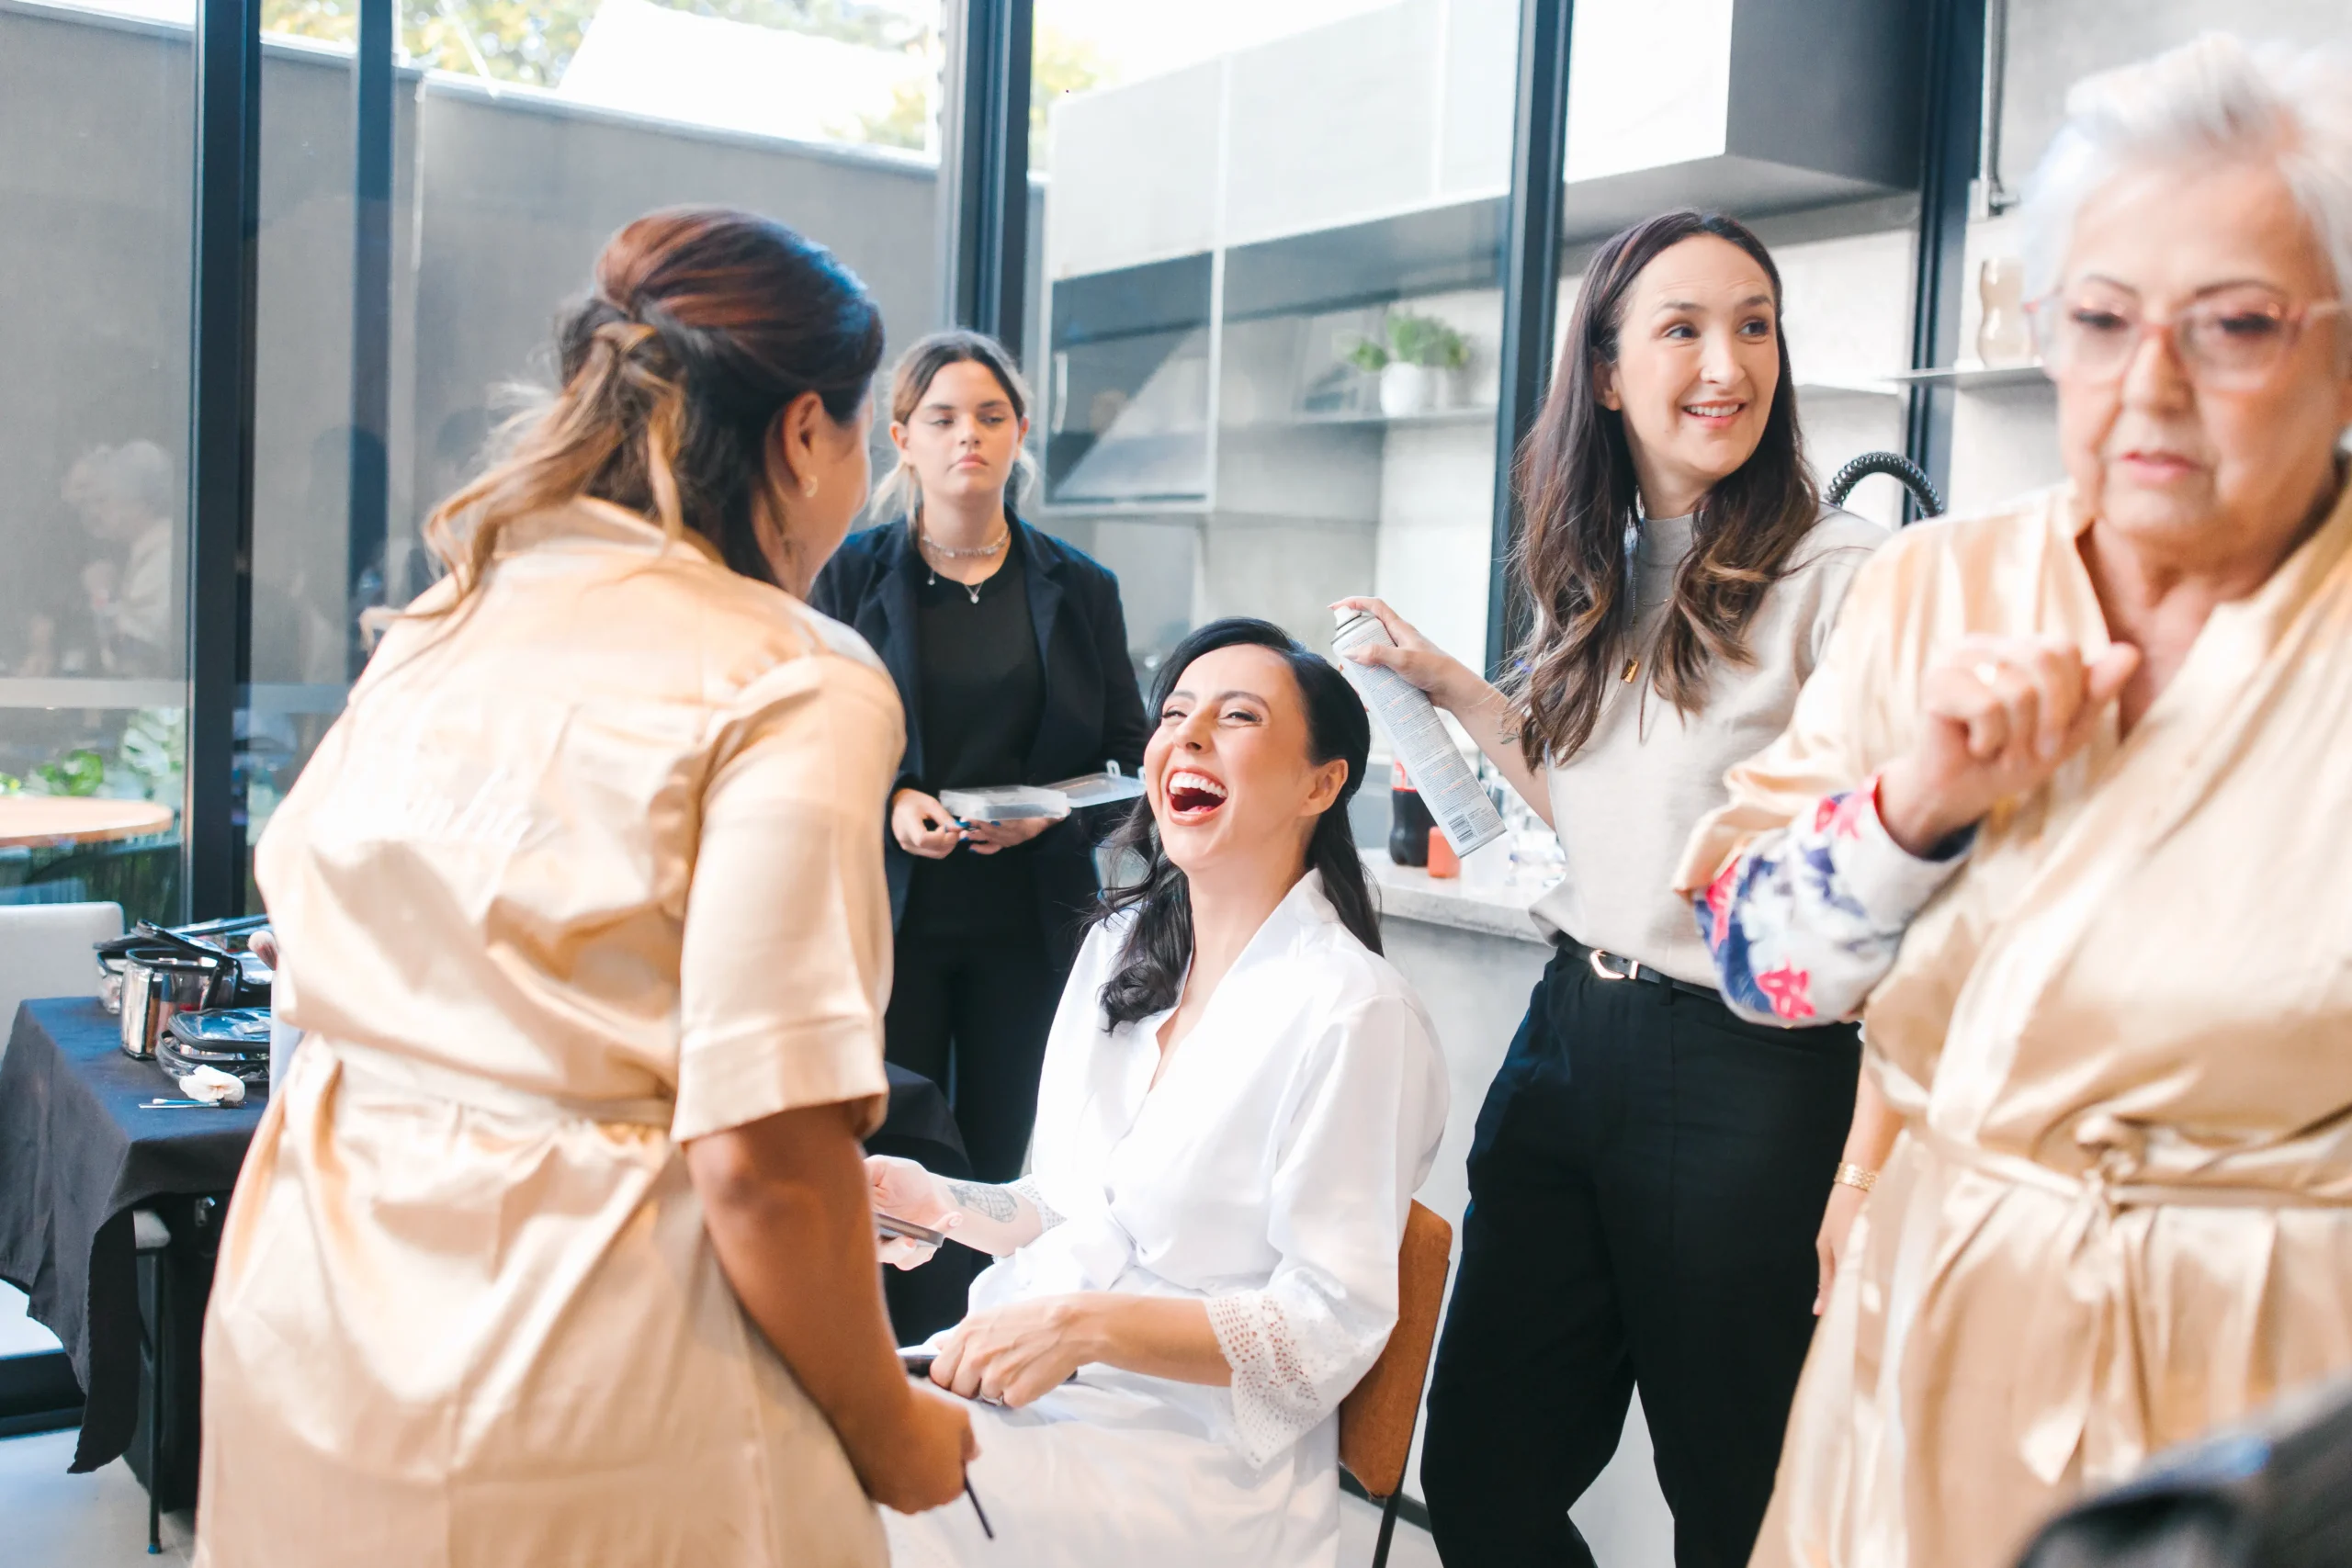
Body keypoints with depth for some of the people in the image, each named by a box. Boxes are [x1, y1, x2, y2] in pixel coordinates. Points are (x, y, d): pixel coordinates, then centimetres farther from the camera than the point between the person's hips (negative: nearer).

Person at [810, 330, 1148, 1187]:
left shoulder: (1080, 588, 9)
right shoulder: (852, 574, 4)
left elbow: (1128, 754, 9)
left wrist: (1055, 810, -10)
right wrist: (889, 803, -14)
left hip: (1030, 923, 1)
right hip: (888, 913, -1)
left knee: (999, 1163, 4)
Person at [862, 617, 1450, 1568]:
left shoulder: (1351, 1013, -16)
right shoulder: (1120, 946, 9)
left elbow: (1330, 1328, -15)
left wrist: (1086, 1324, -24)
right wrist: (939, 1204, 1)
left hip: (1194, 1449, -7)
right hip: (1021, 1381, 7)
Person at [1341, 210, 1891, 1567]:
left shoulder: (1845, 574, -12)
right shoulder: (1596, 576, 10)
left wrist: (1867, 1186, -20)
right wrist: (1453, 688, 18)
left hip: (1749, 1077, -6)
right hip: (1569, 1035, 7)